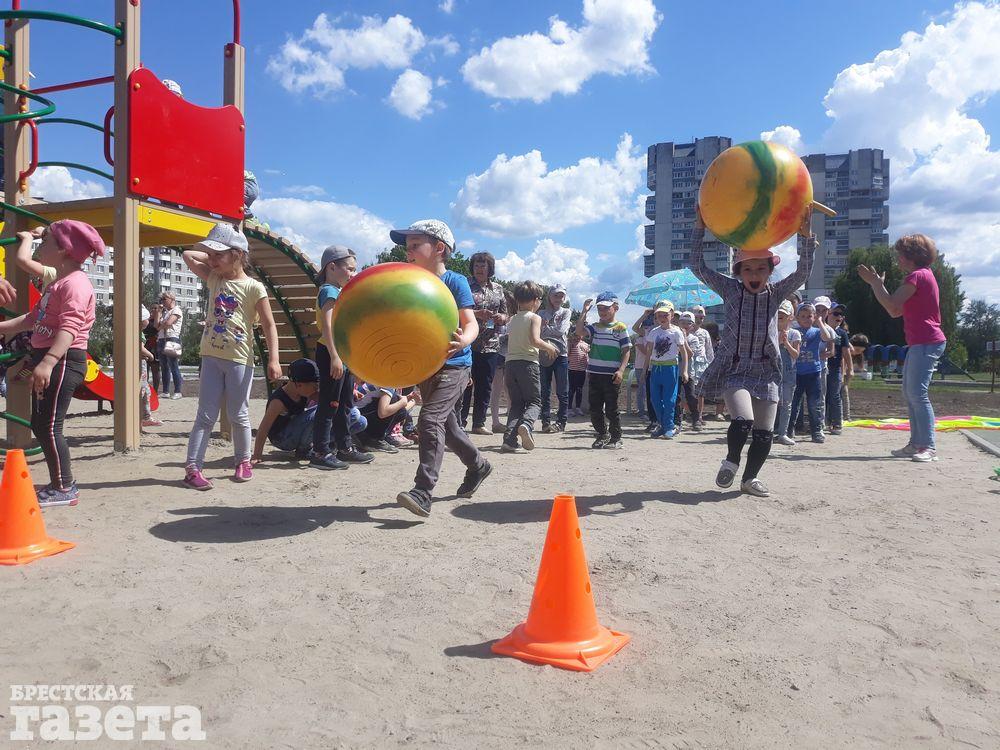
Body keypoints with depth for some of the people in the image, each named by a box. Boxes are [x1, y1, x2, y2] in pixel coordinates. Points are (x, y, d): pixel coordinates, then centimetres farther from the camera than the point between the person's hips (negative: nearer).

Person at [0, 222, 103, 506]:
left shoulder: (75, 283, -15)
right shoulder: (57, 282, 19)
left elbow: (69, 327, -28)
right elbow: (34, 319, 27)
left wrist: (47, 362, -37)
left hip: (63, 361, -11)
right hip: (47, 358, 11)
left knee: (49, 426, -7)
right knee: (39, 424, 14)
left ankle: (64, 489, 3)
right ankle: (58, 484, 22)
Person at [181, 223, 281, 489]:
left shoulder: (253, 287, -7)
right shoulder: (214, 278, 9)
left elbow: (269, 326, -9)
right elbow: (188, 255, 11)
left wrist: (273, 359, -16)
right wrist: (212, 257, 7)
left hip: (239, 359, -4)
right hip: (211, 356, 4)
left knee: (238, 415, 6)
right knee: (206, 416, 2)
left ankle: (243, 462, 23)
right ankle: (192, 468, 0)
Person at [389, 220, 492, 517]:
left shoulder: (455, 282, -10)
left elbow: (471, 323, -16)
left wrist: (462, 340, -38)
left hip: (453, 364, -7)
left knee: (430, 419, -20)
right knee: (446, 423, 18)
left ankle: (422, 493, -21)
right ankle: (478, 465, 41)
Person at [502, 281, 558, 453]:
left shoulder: (512, 319, 15)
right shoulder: (535, 317, -2)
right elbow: (535, 340, -17)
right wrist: (549, 347, 0)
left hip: (510, 363, 5)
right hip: (528, 362, -5)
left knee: (516, 403, 10)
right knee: (535, 401, 5)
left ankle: (509, 439, -3)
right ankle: (526, 424, -25)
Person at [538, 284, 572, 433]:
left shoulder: (566, 312, 8)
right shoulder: (542, 313, 13)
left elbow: (561, 330, -8)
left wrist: (545, 328, -2)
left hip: (560, 354, -1)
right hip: (544, 353, 2)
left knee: (562, 391, 1)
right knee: (545, 391, 2)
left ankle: (561, 422, 6)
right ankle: (546, 421, 6)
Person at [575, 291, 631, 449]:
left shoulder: (620, 328, -1)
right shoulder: (595, 327, 11)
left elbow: (626, 351, -3)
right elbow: (579, 331, -6)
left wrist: (621, 370, -14)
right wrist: (584, 311, -2)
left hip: (612, 375, -4)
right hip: (595, 374, 5)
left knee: (611, 409, 1)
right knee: (595, 409, 9)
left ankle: (616, 438, 12)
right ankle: (602, 435, 23)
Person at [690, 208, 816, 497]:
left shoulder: (776, 293, 4)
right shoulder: (730, 289, 0)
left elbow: (803, 271, -9)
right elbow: (698, 266, -5)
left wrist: (805, 236, -22)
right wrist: (699, 228, -13)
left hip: (765, 371, 3)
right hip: (734, 370, -3)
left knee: (764, 433, 2)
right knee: (742, 421, -22)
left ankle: (750, 477, 24)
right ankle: (731, 460, 7)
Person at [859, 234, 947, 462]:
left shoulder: (917, 275, -11)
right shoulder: (921, 275, 22)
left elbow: (892, 305, -19)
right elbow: (896, 311, 19)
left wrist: (875, 283, -9)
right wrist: (878, 283, 17)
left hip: (926, 343, -11)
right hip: (920, 343, 11)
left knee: (917, 393, -13)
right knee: (909, 393, 12)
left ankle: (929, 447, -12)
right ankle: (916, 443, 16)